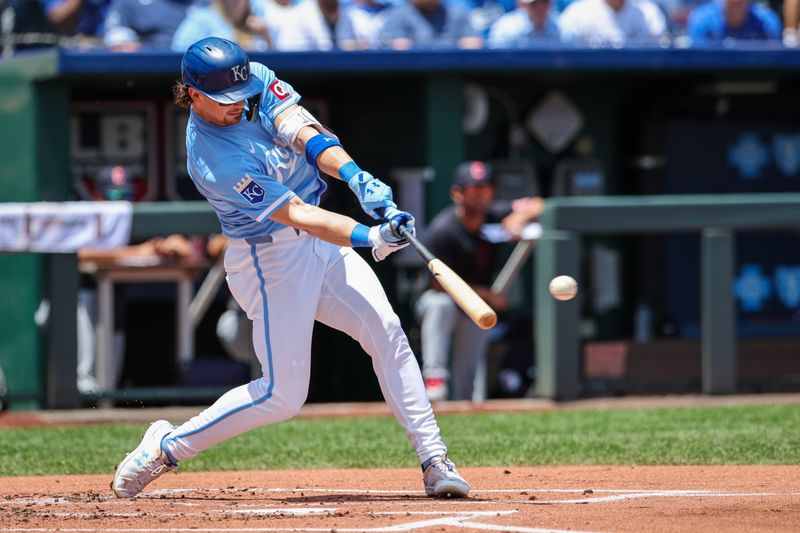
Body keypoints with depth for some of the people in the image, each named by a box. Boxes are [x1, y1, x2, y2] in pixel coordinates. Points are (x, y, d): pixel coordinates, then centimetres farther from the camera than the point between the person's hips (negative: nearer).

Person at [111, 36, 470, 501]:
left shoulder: (255, 80, -7)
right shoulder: (211, 160, -26)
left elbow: (300, 130, -22)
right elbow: (295, 214, -31)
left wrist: (356, 176, -39)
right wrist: (369, 238, -40)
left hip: (321, 244, 7)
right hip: (272, 260, -7)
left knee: (387, 332, -6)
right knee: (283, 394, -4)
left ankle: (435, 462, -4)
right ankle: (167, 447, 13)